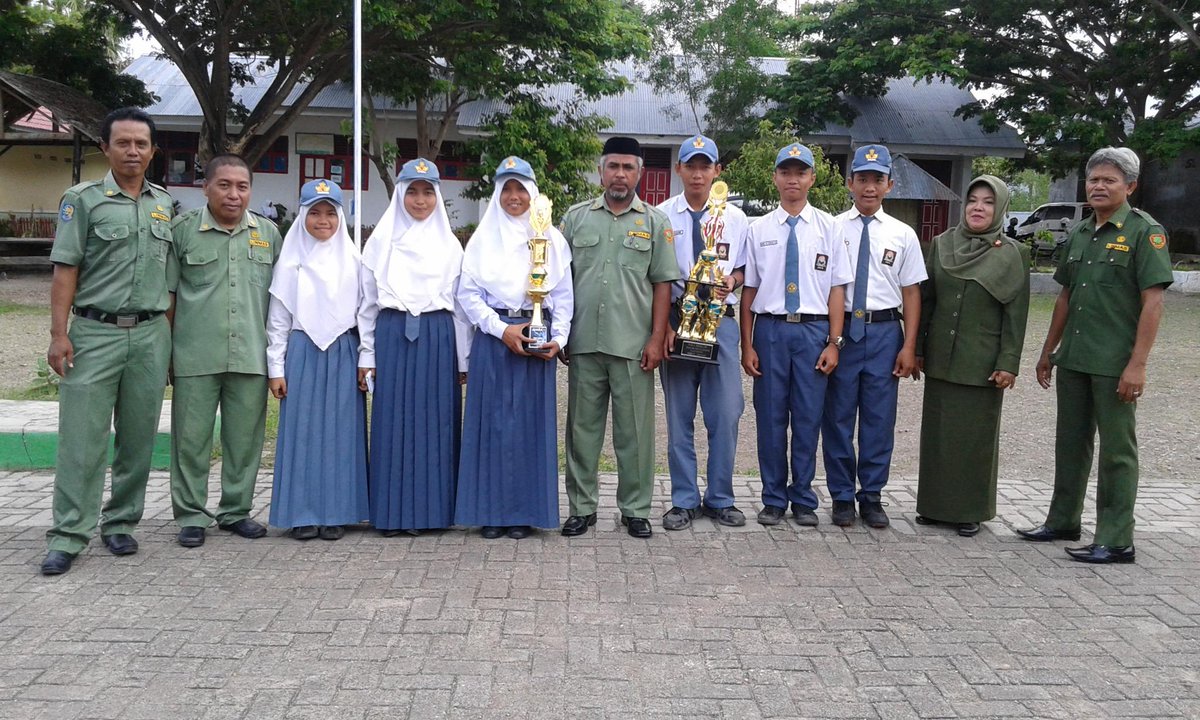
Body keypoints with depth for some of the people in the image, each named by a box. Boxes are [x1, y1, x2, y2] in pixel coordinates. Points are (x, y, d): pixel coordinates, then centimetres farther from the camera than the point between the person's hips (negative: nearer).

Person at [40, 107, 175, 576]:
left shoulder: (166, 204, 13)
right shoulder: (83, 200, 2)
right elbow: (65, 270, -2)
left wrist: (170, 334, 10)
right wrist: (58, 334, -10)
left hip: (150, 334, 3)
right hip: (95, 332, -3)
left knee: (138, 437, 7)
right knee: (81, 437, -3)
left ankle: (120, 523, 19)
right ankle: (69, 535, 2)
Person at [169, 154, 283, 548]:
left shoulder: (269, 233, 11)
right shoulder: (183, 229, 2)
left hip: (251, 355, 3)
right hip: (195, 356, -2)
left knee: (245, 438, 8)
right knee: (191, 437, 3)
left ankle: (236, 511, 22)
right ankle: (191, 515, 15)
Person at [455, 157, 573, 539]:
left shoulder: (552, 239, 9)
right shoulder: (483, 238, 7)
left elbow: (564, 295, 7)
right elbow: (468, 293, 2)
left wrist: (558, 338, -5)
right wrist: (502, 329, -9)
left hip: (537, 339, 0)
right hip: (492, 336, 0)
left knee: (531, 421, 2)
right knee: (492, 419, 0)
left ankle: (525, 512, 9)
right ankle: (491, 510, 8)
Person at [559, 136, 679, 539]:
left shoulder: (655, 222, 6)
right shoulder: (577, 217, 9)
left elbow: (662, 284, 3)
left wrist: (656, 339, -4)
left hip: (633, 346, -1)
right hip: (583, 343, 2)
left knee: (635, 431, 4)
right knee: (582, 427, 8)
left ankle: (636, 509, 16)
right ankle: (582, 507, 20)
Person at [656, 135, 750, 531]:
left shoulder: (735, 219, 7)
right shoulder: (661, 216, 1)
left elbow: (744, 271, 15)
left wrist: (733, 280, -8)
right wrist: (663, 324, -9)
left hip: (721, 320, 1)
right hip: (674, 319, -1)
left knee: (726, 414, 2)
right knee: (679, 416, 6)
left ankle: (720, 498, 16)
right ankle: (684, 500, 17)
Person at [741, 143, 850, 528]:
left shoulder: (828, 226, 2)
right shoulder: (759, 228, 4)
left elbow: (836, 288, 1)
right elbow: (749, 289, 4)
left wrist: (833, 342, -4)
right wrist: (747, 345, 1)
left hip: (813, 329, 0)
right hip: (770, 328, 1)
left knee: (808, 418, 6)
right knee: (770, 417, 7)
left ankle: (804, 499, 21)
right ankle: (774, 499, 21)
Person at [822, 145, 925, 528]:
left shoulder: (902, 234, 5)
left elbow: (911, 292, 6)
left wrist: (909, 346, 0)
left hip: (884, 331, 2)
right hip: (840, 328, -1)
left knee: (879, 418, 8)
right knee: (838, 417, 6)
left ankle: (872, 496, 21)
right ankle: (842, 497, 20)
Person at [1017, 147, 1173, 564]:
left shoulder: (1145, 232, -8)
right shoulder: (1079, 234, 12)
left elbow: (1153, 302, -13)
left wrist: (1137, 364, -19)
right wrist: (1048, 352, 17)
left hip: (1115, 364, -7)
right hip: (1073, 359, 7)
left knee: (1117, 451, 1)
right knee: (1071, 444, 16)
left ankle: (1115, 541, 8)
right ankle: (1063, 521, 29)